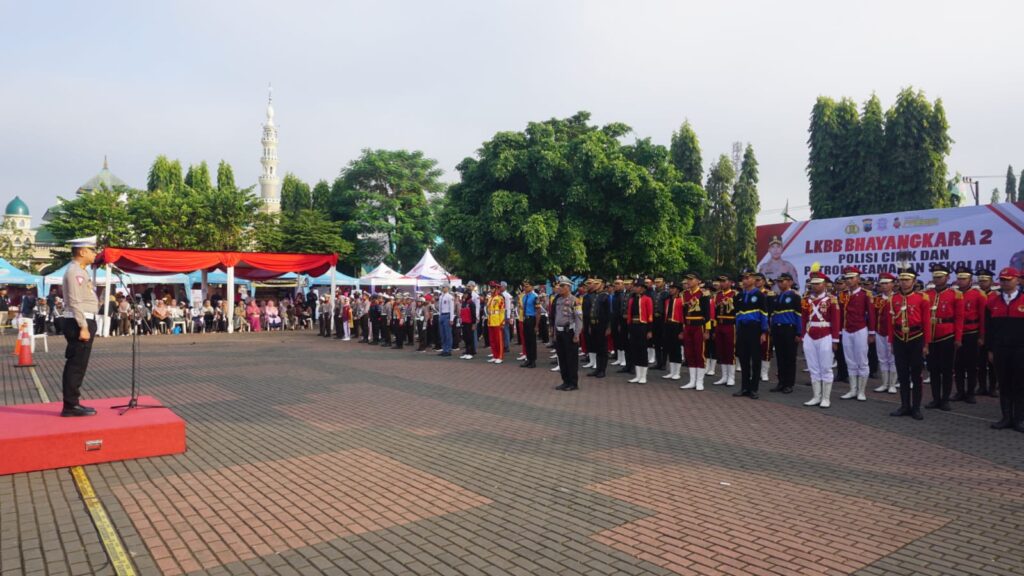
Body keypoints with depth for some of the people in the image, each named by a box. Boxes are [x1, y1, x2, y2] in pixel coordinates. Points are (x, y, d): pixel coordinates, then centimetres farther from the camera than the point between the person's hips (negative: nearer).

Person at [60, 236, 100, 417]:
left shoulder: (80, 271, 18)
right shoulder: (75, 271, -14)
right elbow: (75, 302, -20)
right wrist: (83, 327, -22)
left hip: (84, 322, 10)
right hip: (78, 323, -10)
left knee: (77, 365, 13)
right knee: (76, 365, -6)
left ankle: (72, 403, 19)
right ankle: (70, 406, -2)